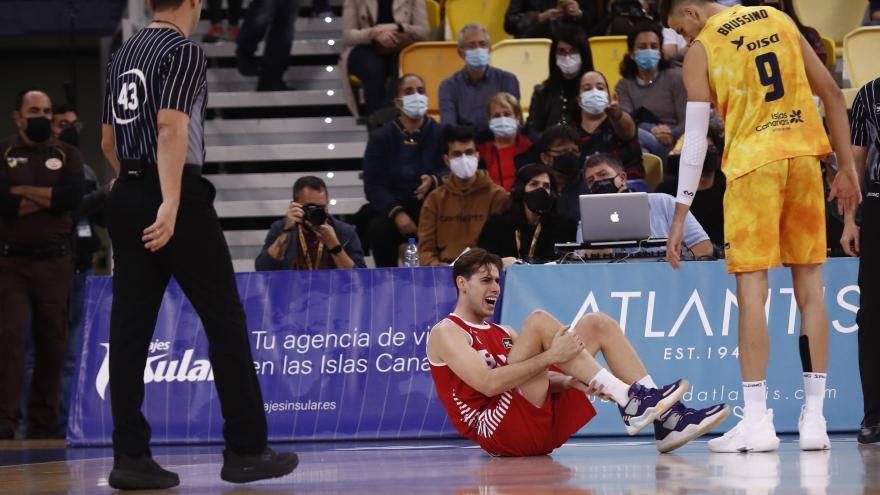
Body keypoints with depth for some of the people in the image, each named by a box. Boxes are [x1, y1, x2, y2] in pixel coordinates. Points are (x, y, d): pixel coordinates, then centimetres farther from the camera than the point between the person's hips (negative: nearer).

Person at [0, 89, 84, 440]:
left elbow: (73, 197, -6)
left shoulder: (67, 155, 12)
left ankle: (43, 422, 10)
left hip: (55, 262, 2)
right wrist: (49, 198, -7)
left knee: (52, 342, 3)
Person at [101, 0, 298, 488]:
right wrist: (169, 202, -27)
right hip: (176, 196, -7)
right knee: (225, 319, 1)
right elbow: (171, 126, -20)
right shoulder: (184, 51, -8)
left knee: (130, 326, 4)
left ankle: (130, 457, 0)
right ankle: (245, 450, 3)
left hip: (126, 196, 7)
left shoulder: (123, 54, 15)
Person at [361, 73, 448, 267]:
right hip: (390, 208, 0)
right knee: (379, 228, -32)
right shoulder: (380, 138, 9)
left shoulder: (441, 134, 10)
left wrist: (433, 181, -28)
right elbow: (373, 184, -3)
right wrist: (397, 213, -20)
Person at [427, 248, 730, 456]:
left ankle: (668, 420, -10)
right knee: (539, 321, -21)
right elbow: (488, 383, -16)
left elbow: (540, 380, 15)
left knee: (598, 324, 5)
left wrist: (572, 381, -8)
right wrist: (550, 356, -22)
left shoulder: (501, 334, 28)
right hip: (501, 432, -8)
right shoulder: (445, 333, 2)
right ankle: (630, 402, -29)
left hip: (544, 427, 8)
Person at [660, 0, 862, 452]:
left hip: (751, 161, -4)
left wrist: (680, 216, 0)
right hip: (804, 154, 4)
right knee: (809, 285, 7)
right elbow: (832, 93, 11)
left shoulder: (701, 50, 1)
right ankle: (814, 418, 6)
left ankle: (756, 422, -7)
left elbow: (696, 137, -3)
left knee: (752, 288, -3)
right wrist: (846, 167, 15)